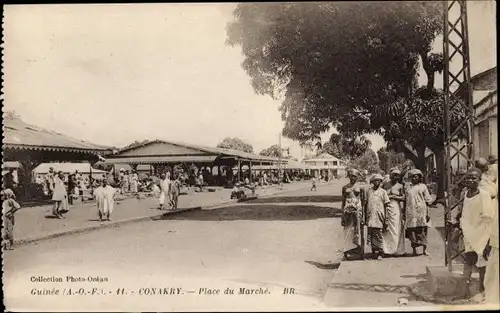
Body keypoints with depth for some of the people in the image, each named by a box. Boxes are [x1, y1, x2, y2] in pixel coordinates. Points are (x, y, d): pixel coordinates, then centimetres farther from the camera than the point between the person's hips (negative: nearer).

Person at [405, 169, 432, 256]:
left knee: (422, 230, 0)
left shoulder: (422, 186, 7)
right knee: (412, 230, -1)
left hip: (421, 211, -2)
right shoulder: (408, 187, 13)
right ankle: (414, 249, 7)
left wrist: (427, 213, -2)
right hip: (411, 212, 2)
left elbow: (427, 200, 5)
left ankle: (424, 249, 8)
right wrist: (404, 214, 10)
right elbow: (406, 201, 14)